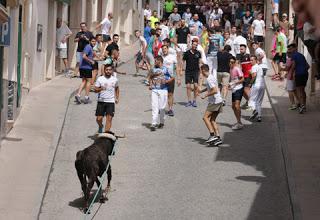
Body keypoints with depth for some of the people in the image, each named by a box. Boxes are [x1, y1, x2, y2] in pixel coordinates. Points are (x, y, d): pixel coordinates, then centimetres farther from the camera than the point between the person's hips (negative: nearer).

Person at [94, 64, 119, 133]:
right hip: (101, 101, 0)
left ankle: (106, 132, -12)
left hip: (111, 102, 0)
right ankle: (100, 126, 32)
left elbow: (117, 88, 23)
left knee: (109, 118, -12)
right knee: (99, 118, 0)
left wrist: (117, 98, 18)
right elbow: (95, 89, -3)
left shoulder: (115, 79, 5)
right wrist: (100, 89, -23)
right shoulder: (100, 79, -1)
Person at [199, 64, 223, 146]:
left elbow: (215, 91, -25)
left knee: (205, 117, -7)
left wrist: (205, 96, -16)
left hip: (214, 101, -9)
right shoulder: (211, 77, 15)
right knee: (212, 120, 8)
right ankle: (218, 138, 2)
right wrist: (202, 91, 28)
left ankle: (212, 135, -14)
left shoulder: (209, 79, -16)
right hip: (219, 101, 9)